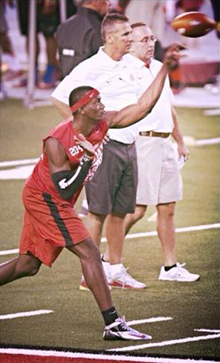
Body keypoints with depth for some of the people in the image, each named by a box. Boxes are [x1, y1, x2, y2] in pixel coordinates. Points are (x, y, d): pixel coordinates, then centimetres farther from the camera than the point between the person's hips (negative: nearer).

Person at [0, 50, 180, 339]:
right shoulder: (57, 142, -25)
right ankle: (113, 325, -17)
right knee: (89, 252, -15)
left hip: (47, 200, 9)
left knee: (28, 265, 14)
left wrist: (165, 67, -13)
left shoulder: (102, 124, -5)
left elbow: (143, 106, -8)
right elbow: (64, 189, -27)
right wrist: (87, 158, -30)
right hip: (43, 198, -9)